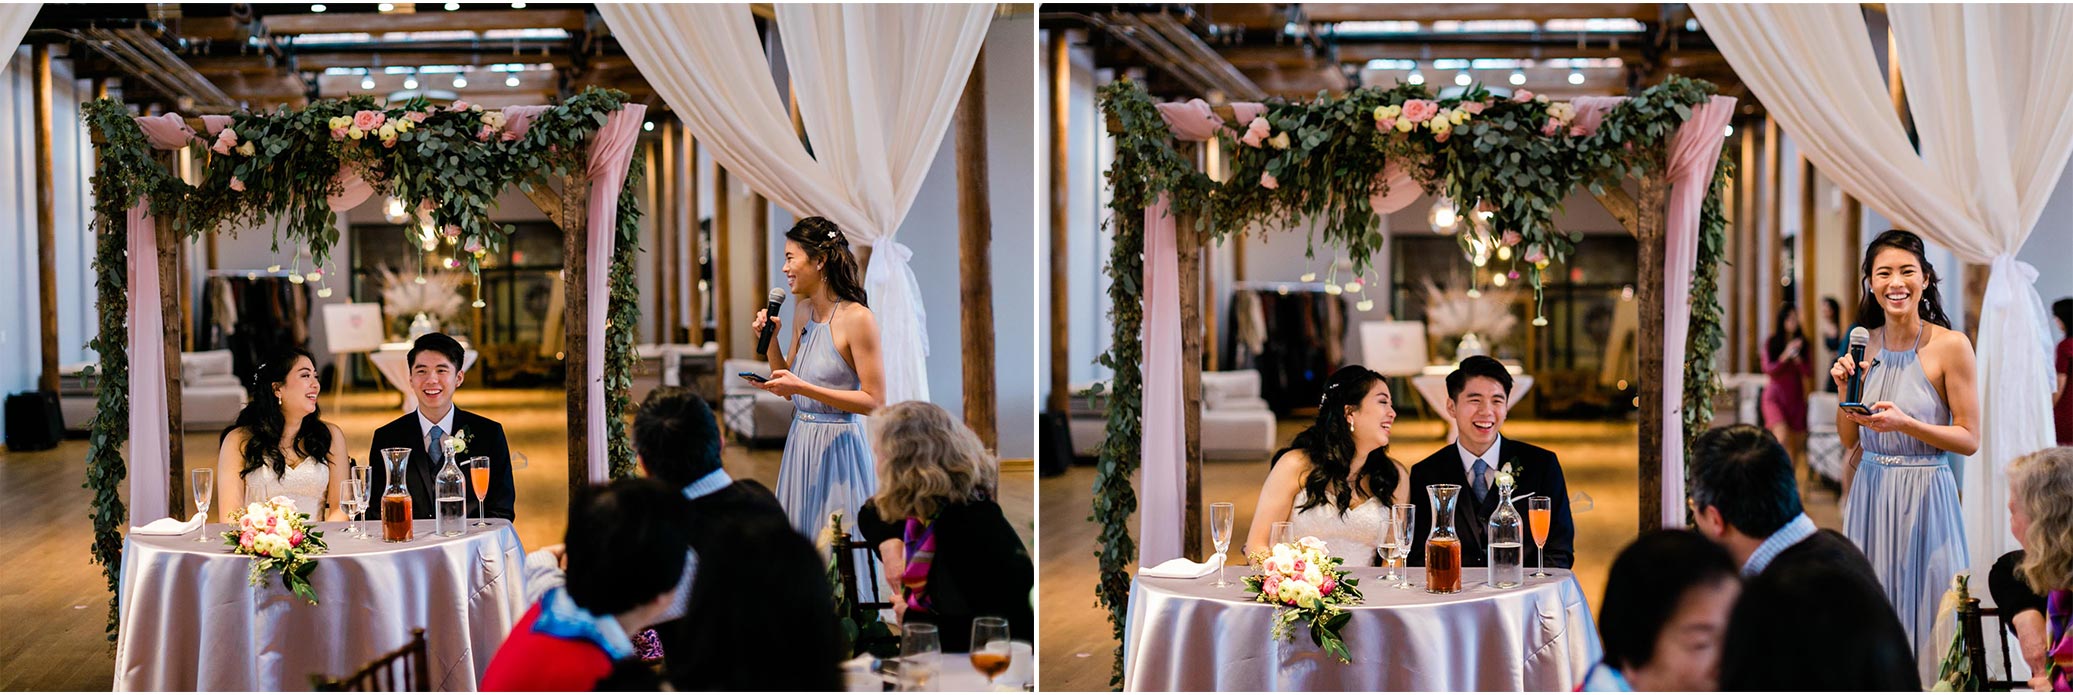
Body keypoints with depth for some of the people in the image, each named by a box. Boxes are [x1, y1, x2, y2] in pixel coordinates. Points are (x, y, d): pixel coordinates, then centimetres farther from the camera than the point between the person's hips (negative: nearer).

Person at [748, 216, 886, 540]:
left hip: (837, 446, -7)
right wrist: (769, 340, 1)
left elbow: (874, 400, -18)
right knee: (801, 542, 13)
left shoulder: (857, 319, -15)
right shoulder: (804, 312, 8)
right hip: (801, 440, 7)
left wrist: (803, 388, -22)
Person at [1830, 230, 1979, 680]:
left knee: (1923, 610, 2)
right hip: (1870, 492, 4)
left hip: (1925, 495, -4)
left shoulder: (1951, 346, -8)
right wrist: (1846, 390, -7)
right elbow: (1849, 440, 10)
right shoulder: (1863, 345, 5)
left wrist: (1904, 423, -21)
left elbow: (1969, 439, -7)